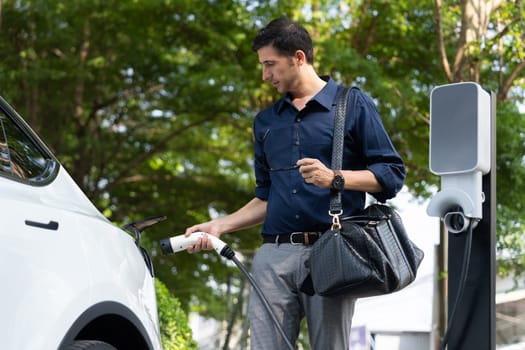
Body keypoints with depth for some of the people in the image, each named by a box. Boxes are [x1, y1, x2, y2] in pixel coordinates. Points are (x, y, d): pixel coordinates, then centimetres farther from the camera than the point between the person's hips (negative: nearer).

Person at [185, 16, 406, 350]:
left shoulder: (353, 104, 5)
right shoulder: (266, 121, 21)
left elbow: (392, 173, -1)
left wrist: (335, 178, -14)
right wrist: (220, 225, 13)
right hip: (274, 256, 5)